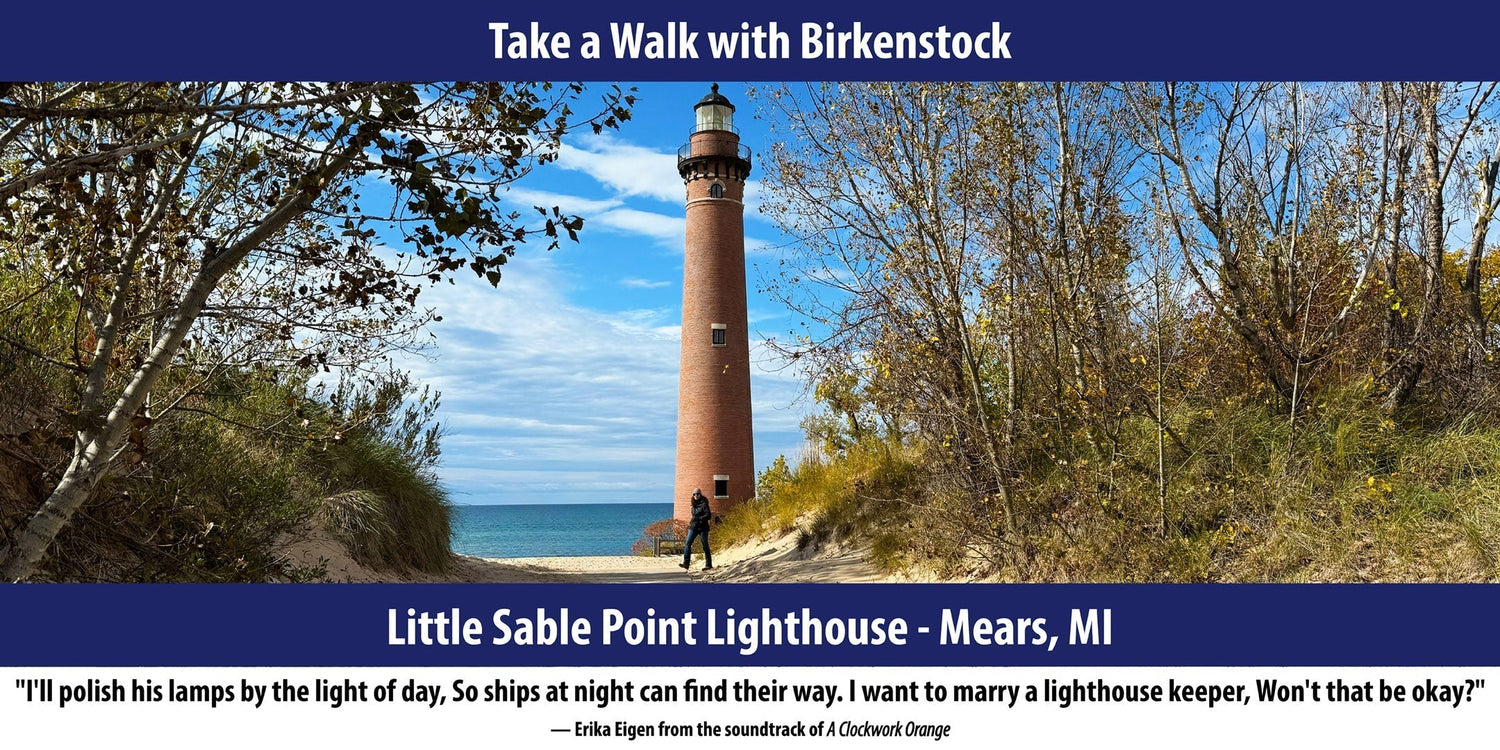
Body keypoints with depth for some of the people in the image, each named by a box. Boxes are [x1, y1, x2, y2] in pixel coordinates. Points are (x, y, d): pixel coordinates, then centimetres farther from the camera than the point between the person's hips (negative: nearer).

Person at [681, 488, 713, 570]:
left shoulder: (704, 504, -9)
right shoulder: (694, 505, 12)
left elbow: (708, 516, -16)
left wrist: (695, 519, -19)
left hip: (703, 527, -6)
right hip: (693, 527, 6)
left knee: (705, 546, 1)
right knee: (688, 543, -9)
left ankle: (709, 565, 10)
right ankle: (686, 563, -14)